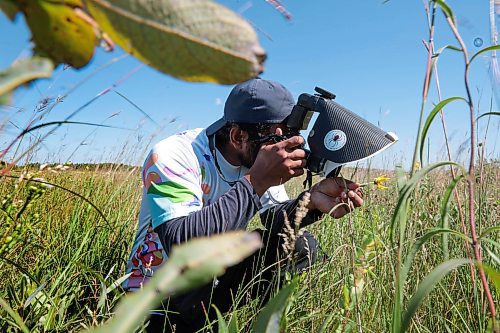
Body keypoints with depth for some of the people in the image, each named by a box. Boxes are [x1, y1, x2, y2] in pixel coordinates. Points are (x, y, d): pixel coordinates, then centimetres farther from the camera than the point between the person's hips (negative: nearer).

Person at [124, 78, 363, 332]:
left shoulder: (257, 160, -7)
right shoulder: (172, 157, -26)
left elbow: (274, 220, -1)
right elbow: (181, 245, -38)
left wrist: (311, 199, -23)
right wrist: (256, 181, -38)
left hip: (217, 283, 5)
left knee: (302, 246, -10)